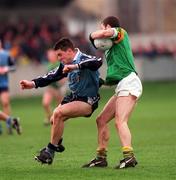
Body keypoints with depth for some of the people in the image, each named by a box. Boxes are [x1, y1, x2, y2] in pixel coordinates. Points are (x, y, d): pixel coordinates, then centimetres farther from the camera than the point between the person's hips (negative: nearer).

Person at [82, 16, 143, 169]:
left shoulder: (121, 33, 1)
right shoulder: (111, 47, 27)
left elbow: (105, 33, -20)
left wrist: (93, 35, -2)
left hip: (129, 83, -10)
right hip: (121, 86, 10)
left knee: (120, 121, -23)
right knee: (101, 120, 10)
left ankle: (129, 156, -34)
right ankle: (101, 157, 13)